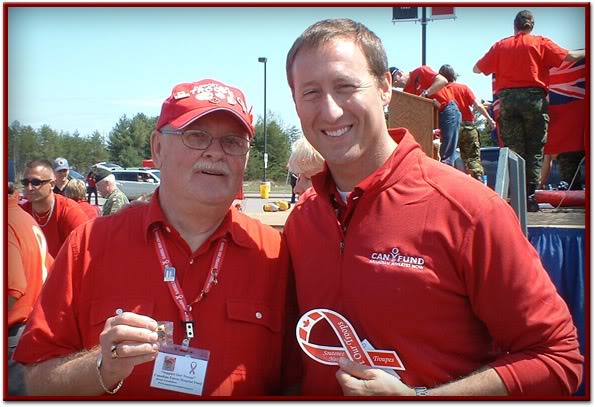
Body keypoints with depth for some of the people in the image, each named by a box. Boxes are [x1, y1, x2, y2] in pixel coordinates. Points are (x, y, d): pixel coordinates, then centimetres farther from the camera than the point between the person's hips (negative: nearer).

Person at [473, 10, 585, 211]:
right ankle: (529, 196, -1)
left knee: (513, 149, 5)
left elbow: (477, 69, 15)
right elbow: (568, 56, -1)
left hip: (507, 98, 2)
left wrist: (497, 65, 35)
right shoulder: (540, 42, 5)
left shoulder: (500, 46, 11)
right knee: (535, 150, 4)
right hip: (534, 97, -2)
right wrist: (586, 52, 18)